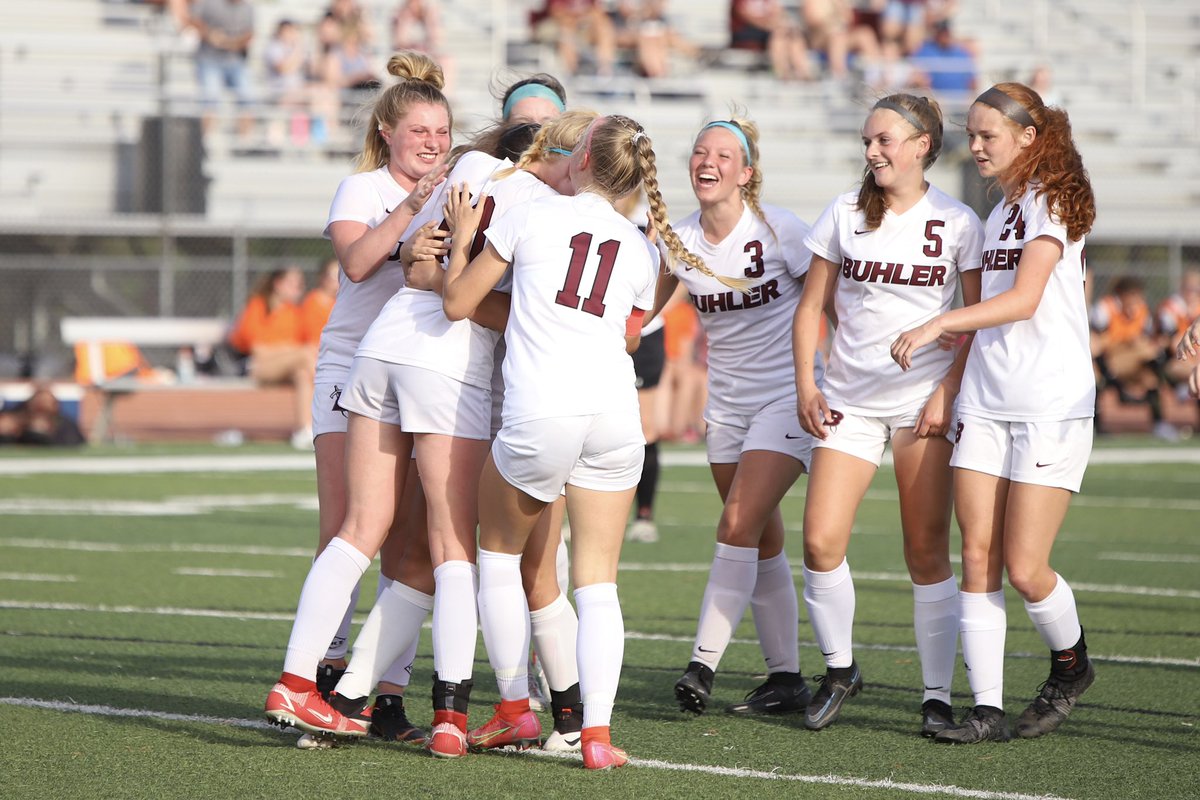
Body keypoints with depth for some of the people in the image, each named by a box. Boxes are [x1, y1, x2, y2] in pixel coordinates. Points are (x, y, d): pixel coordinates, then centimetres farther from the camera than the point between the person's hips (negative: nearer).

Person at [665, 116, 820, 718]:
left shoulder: (779, 230, -12)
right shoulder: (678, 241, -1)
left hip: (789, 396, -5)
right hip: (726, 403, 5)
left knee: (738, 526, -16)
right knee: (762, 542, 8)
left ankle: (702, 665, -17)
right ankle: (785, 678, 14)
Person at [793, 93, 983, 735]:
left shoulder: (957, 223, 0)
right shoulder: (844, 213, 7)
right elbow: (811, 305, 12)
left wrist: (948, 392, -10)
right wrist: (805, 383, 1)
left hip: (924, 401, -2)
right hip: (849, 398, 3)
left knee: (927, 553, -3)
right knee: (820, 541, -9)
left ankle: (937, 695, 5)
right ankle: (838, 670, 12)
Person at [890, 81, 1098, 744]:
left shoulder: (1051, 201, -8)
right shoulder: (998, 212, 18)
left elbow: (1024, 299, -20)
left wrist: (936, 324, -26)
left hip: (1052, 404, -8)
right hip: (985, 401, 8)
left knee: (1024, 567, -8)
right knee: (978, 557, -2)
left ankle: (1071, 664, 20)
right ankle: (987, 708, -1)